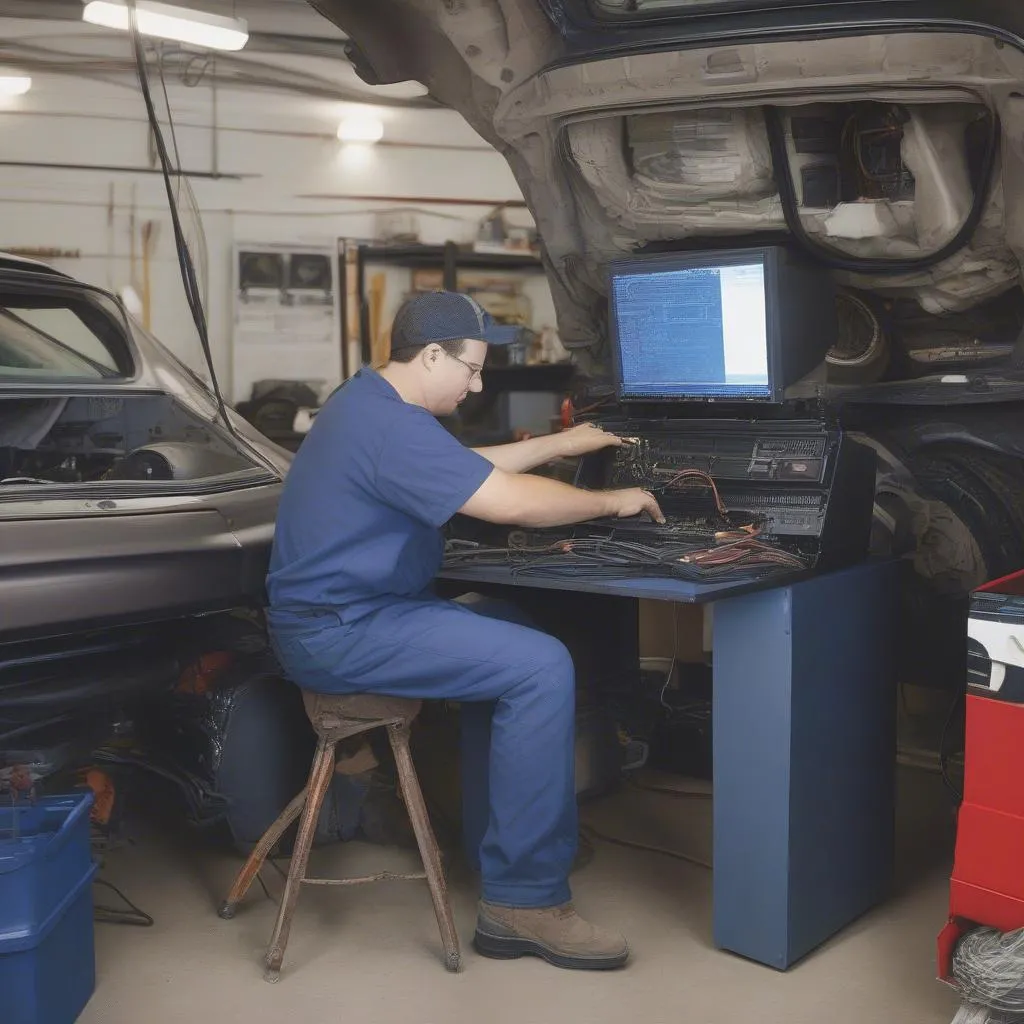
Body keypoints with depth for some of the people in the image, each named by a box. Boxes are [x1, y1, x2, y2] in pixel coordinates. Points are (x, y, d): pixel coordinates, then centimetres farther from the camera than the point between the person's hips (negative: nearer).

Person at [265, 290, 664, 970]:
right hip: (341, 633, -11)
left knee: (512, 650, 18)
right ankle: (529, 900, -9)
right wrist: (614, 502, -6)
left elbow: (472, 469, 27)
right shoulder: (392, 427, -21)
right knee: (542, 668, -17)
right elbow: (514, 502, -22)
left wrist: (561, 444, 25)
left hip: (348, 612, 11)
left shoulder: (370, 402, 14)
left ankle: (497, 855, 21)